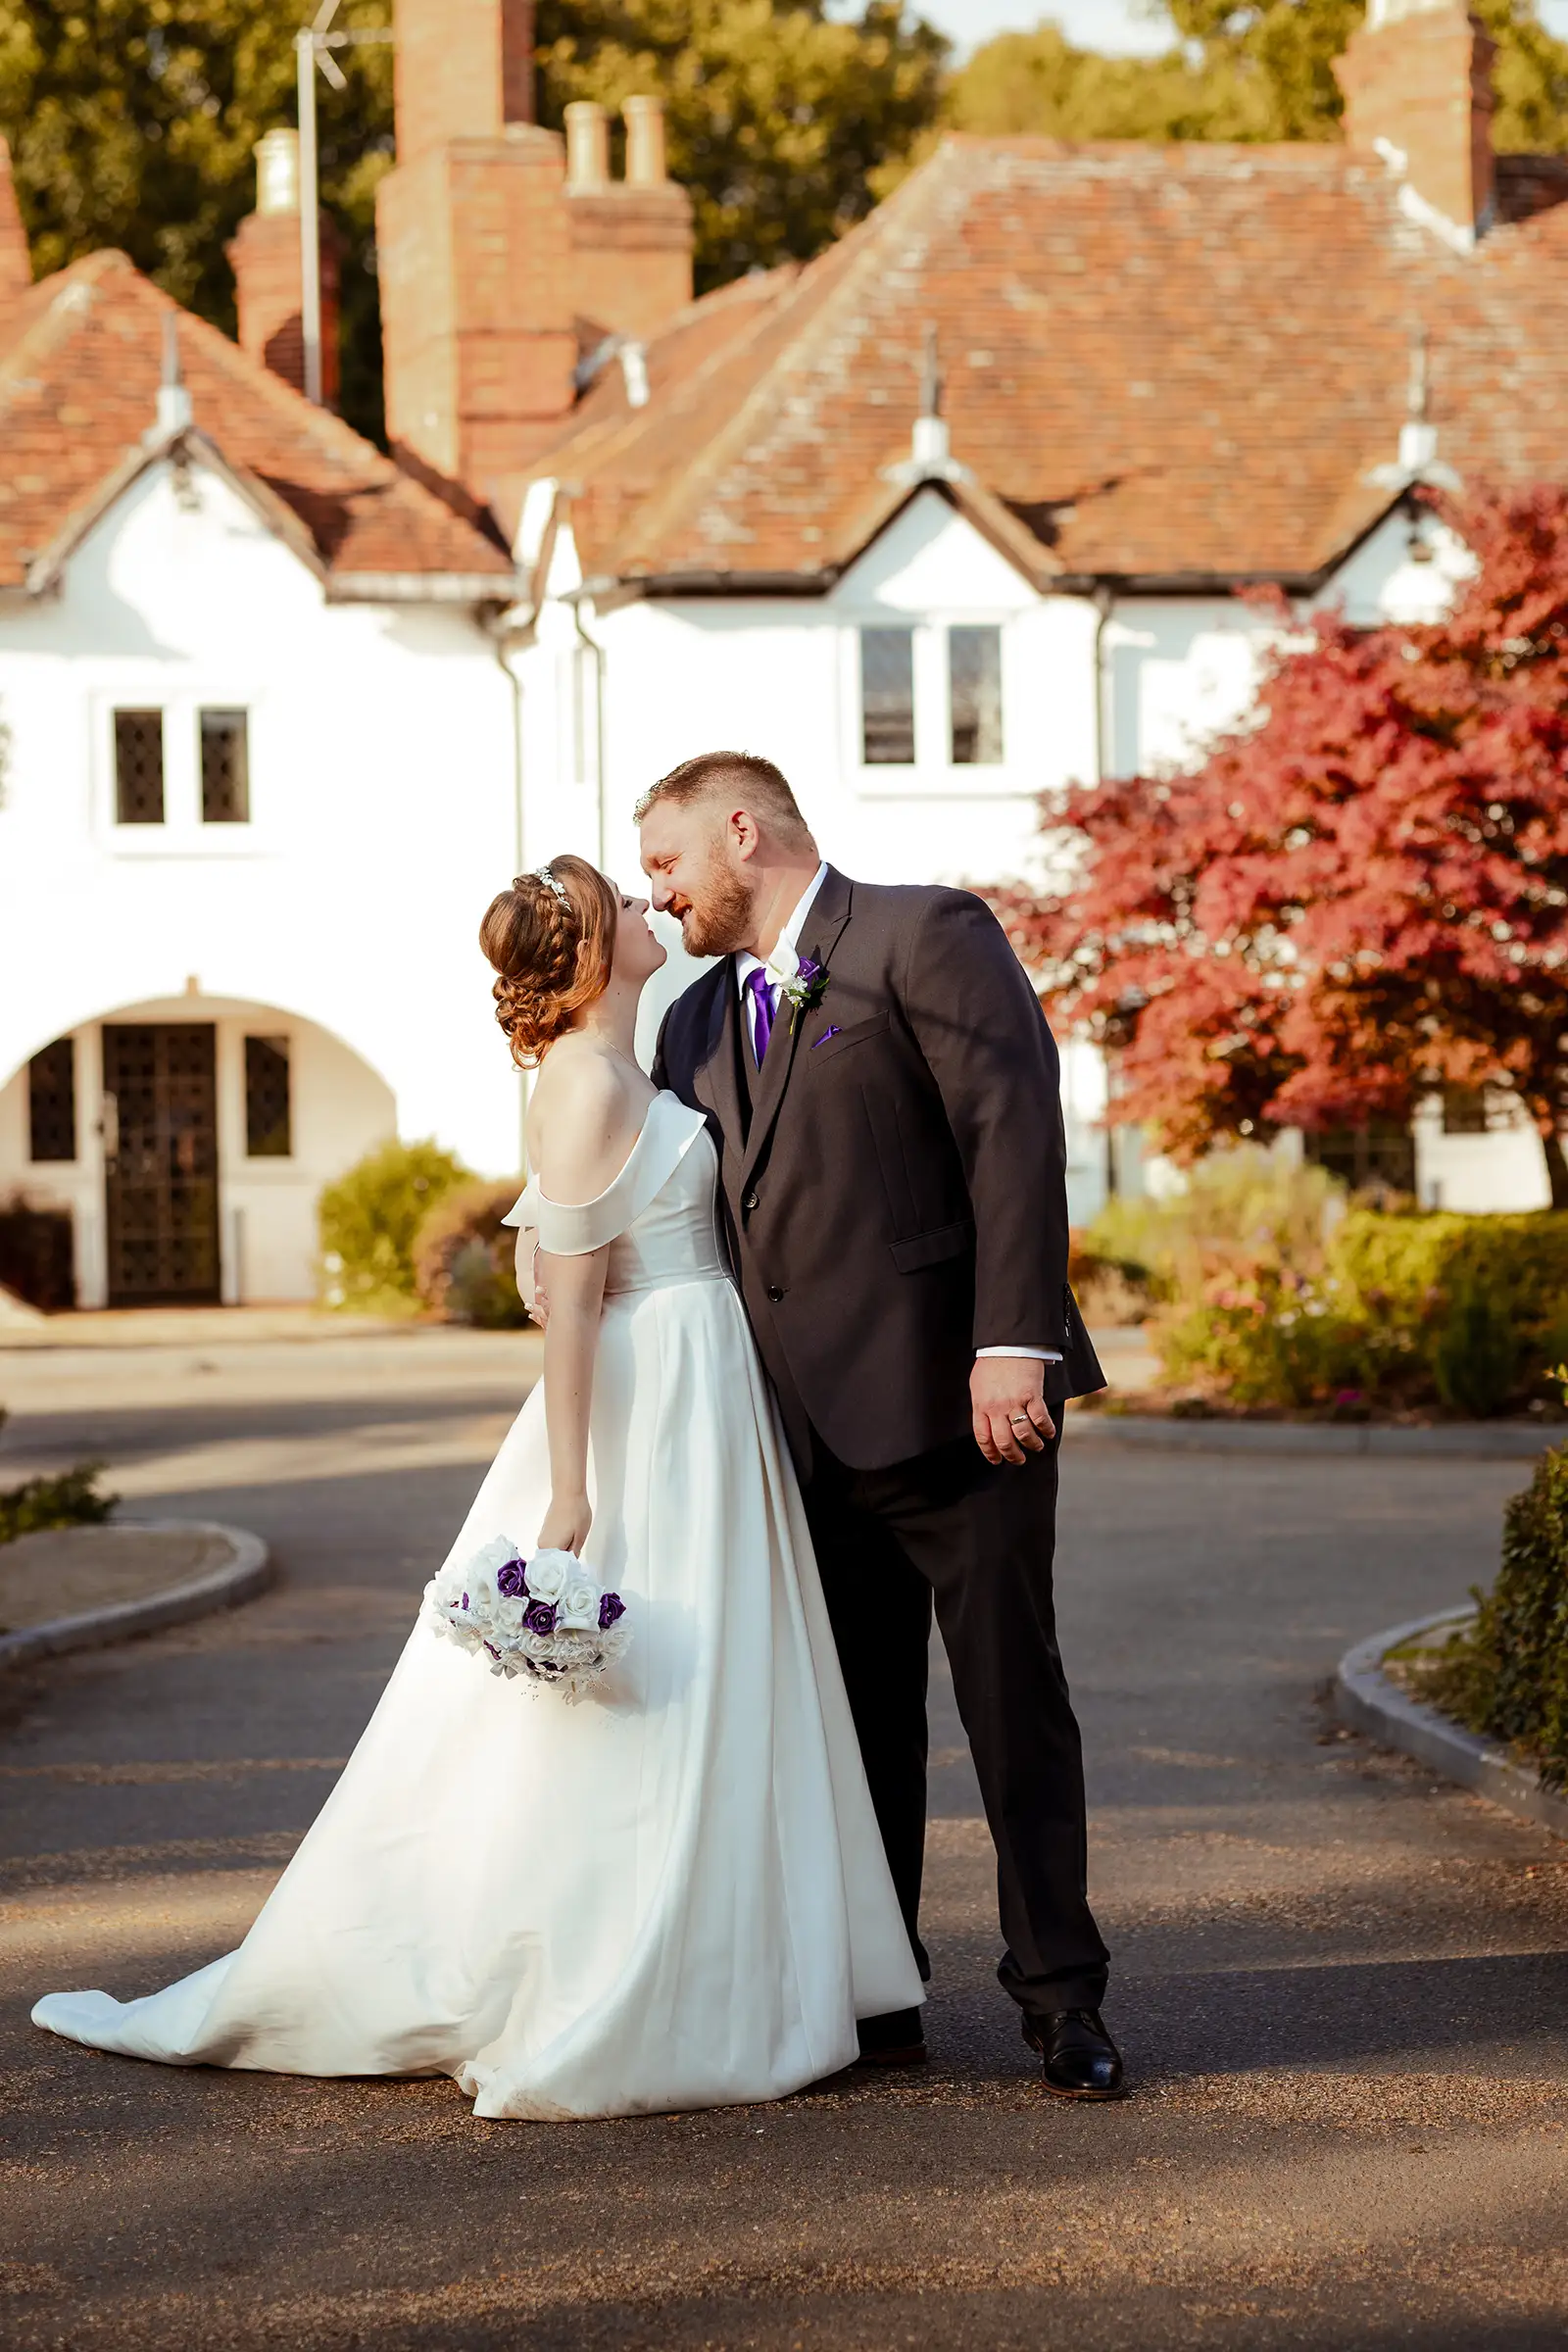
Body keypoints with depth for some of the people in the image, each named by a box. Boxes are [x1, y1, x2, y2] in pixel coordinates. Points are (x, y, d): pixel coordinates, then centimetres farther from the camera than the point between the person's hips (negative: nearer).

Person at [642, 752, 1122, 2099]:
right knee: (857, 1721, 10)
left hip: (953, 1402, -6)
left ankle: (1062, 1997, 7)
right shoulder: (699, 1022, 18)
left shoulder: (926, 937, -4)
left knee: (1014, 1698, -1)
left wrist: (1011, 1344, -20)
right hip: (812, 1426, 7)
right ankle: (874, 1999, 18)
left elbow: (1015, 1131, -13)